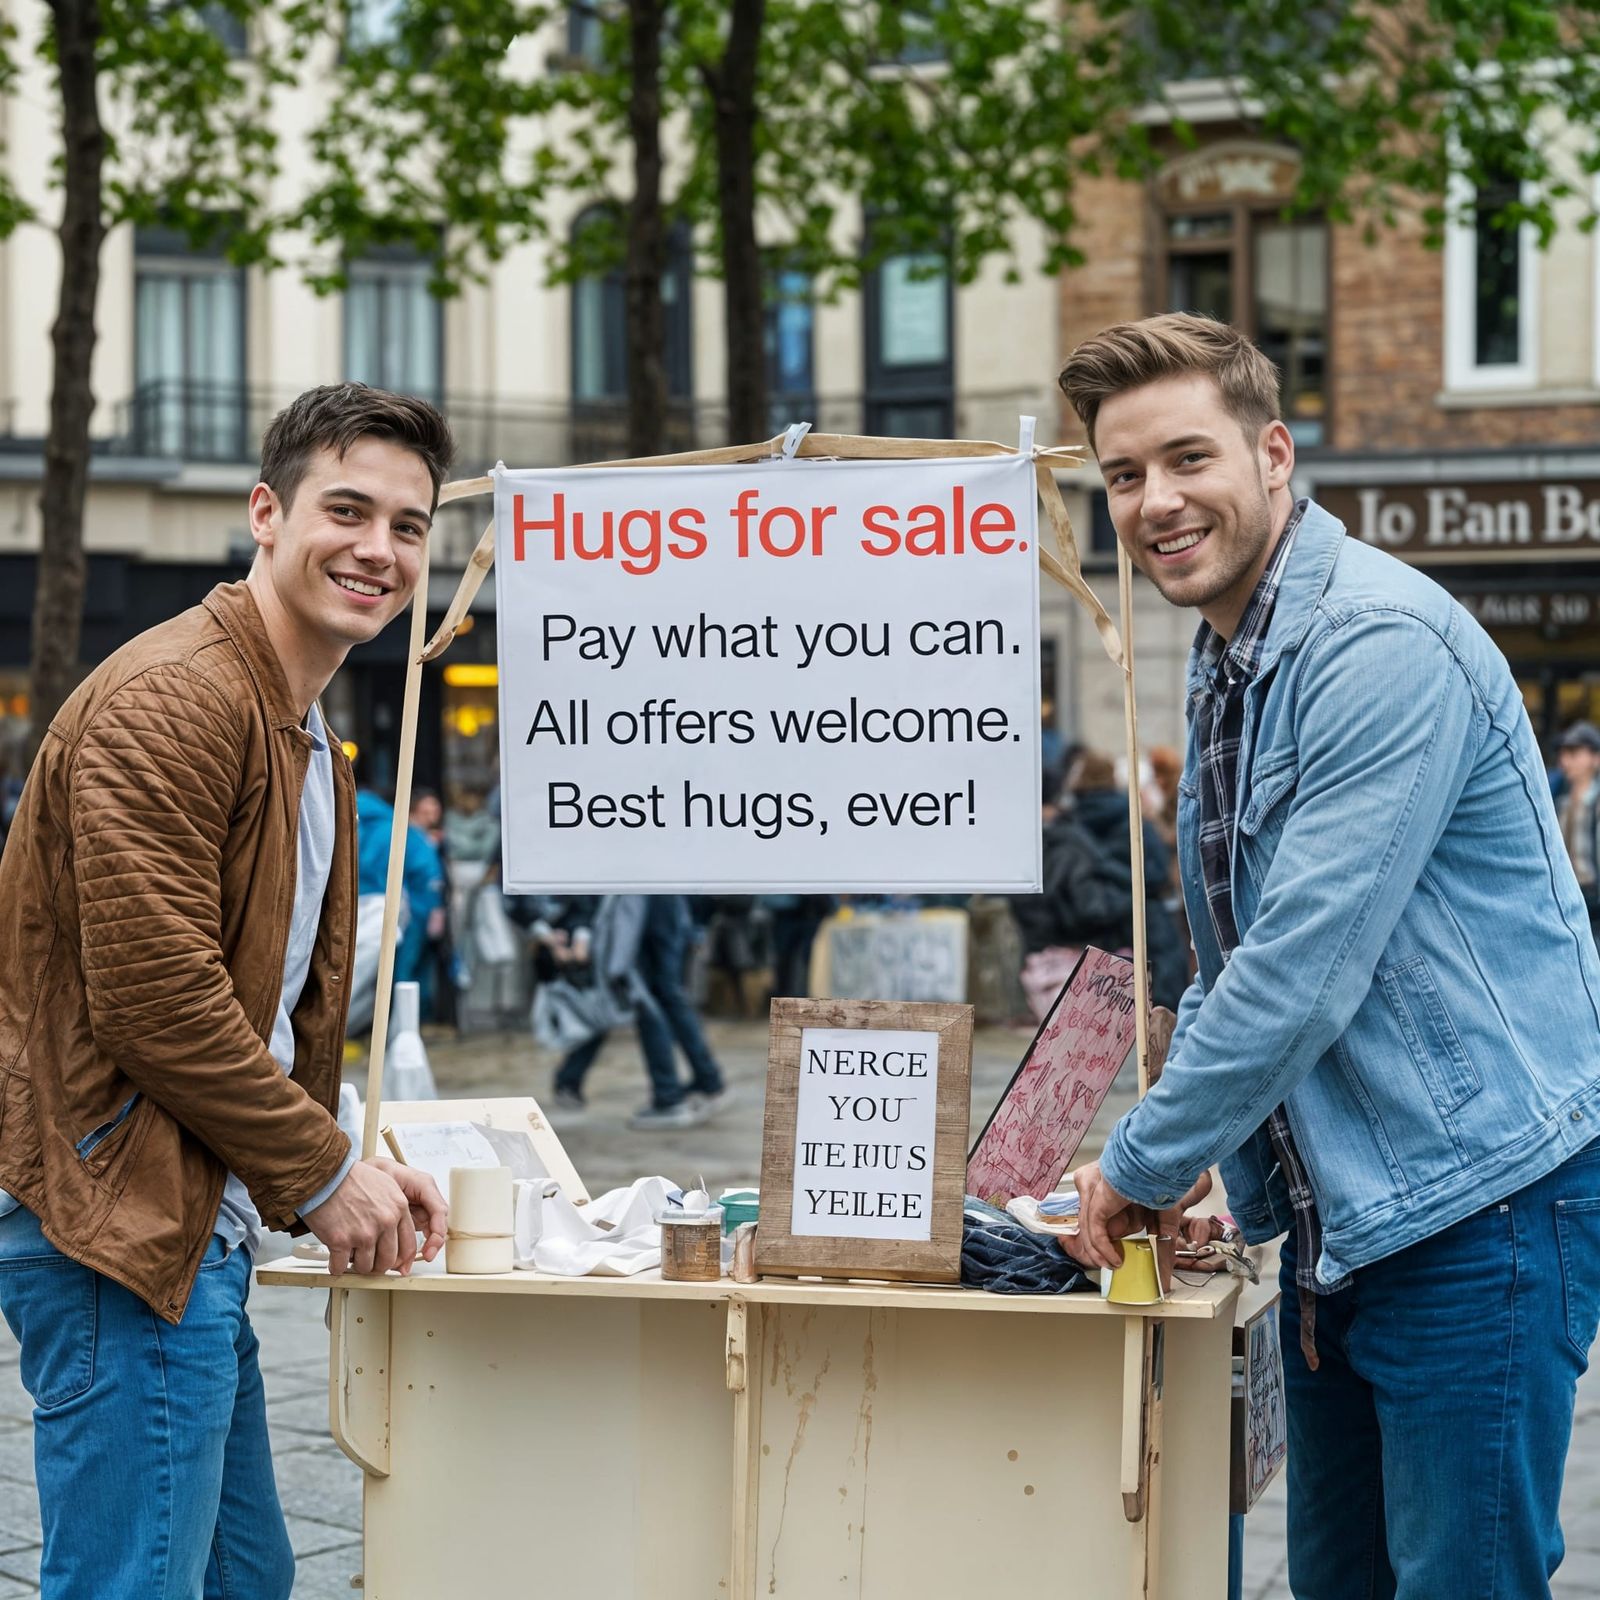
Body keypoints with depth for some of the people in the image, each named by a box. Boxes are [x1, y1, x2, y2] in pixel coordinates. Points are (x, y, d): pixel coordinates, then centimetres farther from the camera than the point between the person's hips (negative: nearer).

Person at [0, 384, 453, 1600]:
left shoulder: (309, 736, 20)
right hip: (121, 1226, -11)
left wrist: (344, 1172, 10)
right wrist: (323, 1173, -13)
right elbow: (153, 995, -21)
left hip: (197, 1230, 11)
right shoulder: (170, 698, -15)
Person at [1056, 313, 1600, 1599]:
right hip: (1337, 1223, 9)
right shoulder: (1226, 669, 13)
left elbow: (1305, 970, -23)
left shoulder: (1380, 645, -19)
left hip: (1477, 1199, -9)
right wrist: (1163, 1169, 13)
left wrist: (1142, 1168, -12)